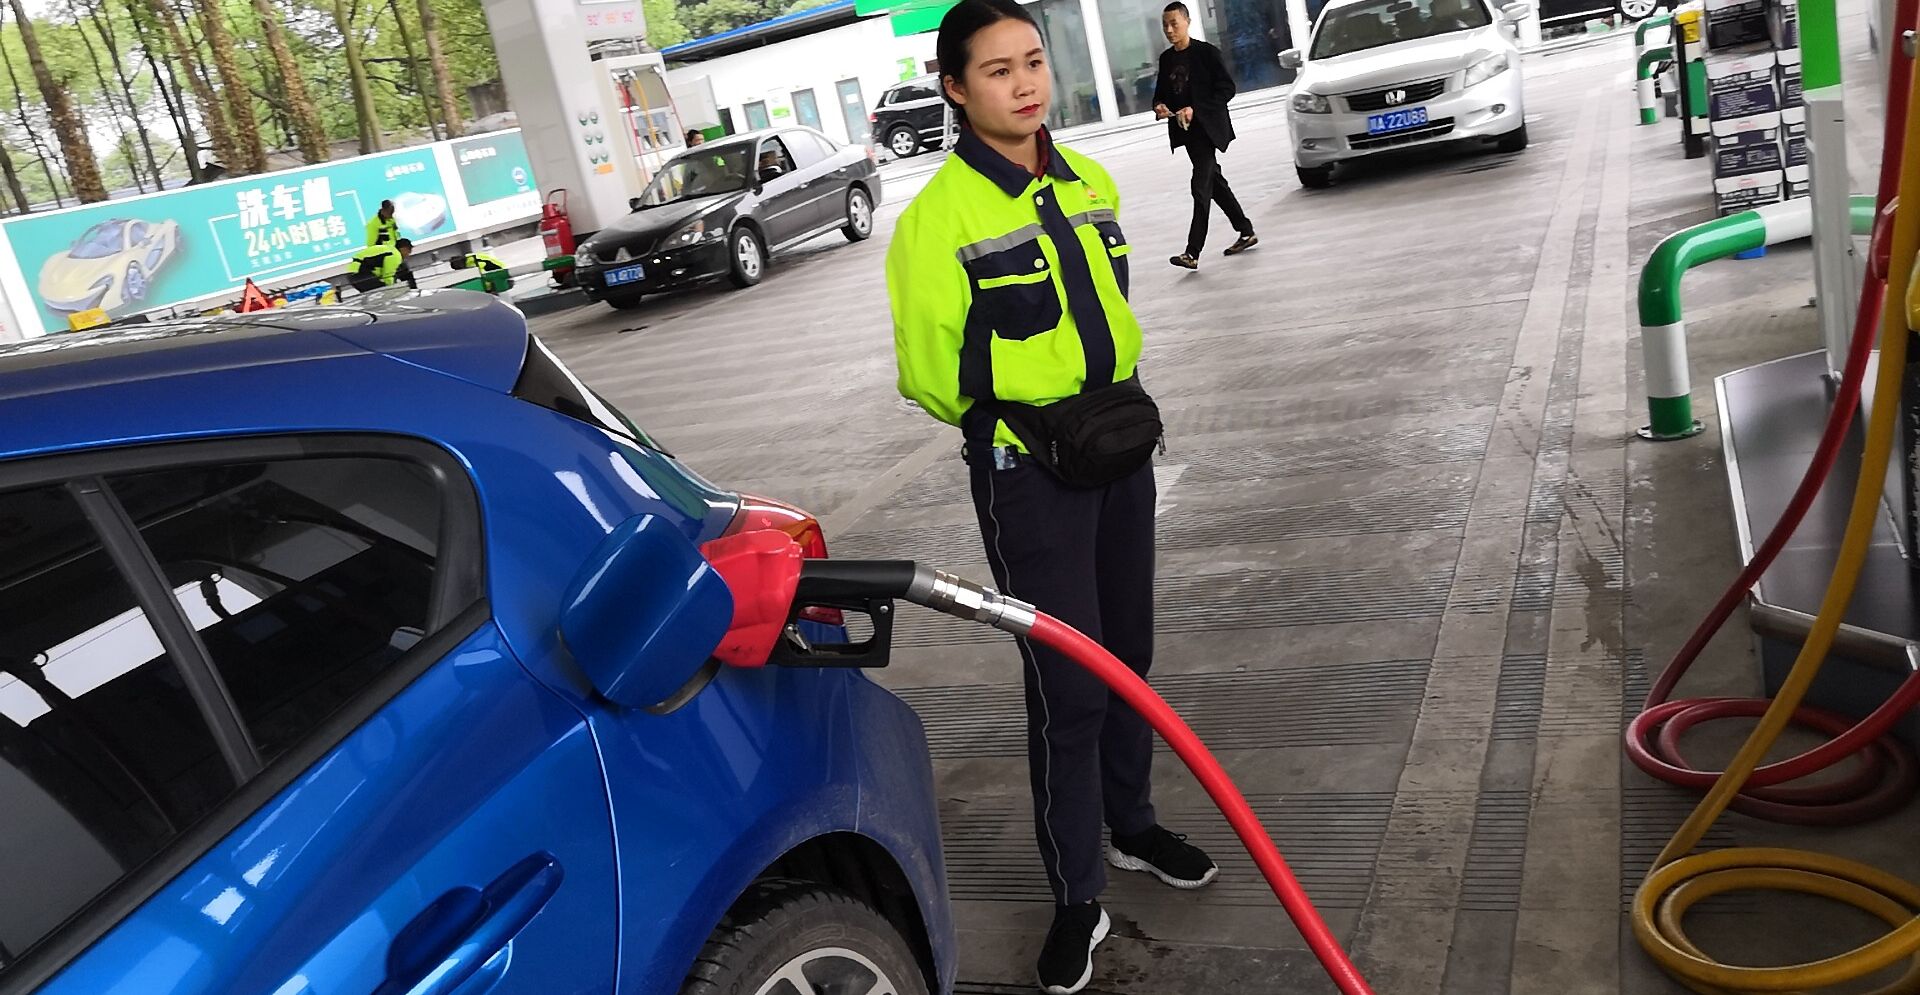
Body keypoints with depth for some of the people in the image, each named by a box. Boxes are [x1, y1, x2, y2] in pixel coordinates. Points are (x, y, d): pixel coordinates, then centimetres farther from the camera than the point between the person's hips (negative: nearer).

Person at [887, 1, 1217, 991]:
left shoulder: (1092, 183, 6)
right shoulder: (938, 217, -15)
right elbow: (933, 373, -13)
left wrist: (1118, 398, 8)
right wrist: (1034, 423, -15)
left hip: (1119, 448, 7)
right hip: (1026, 471, -6)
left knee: (1129, 656, 18)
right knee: (1066, 686, -2)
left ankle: (1132, 824, 40)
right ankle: (1076, 899, 14)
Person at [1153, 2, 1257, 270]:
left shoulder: (1206, 52, -9)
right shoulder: (1166, 59, 9)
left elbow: (1227, 88, -11)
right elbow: (1161, 92, 17)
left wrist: (1195, 110, -21)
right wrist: (1159, 106, -8)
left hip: (1207, 128, -7)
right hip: (1186, 130, 7)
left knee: (1201, 186, -13)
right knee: (1214, 182, 15)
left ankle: (1193, 252, -15)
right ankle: (1246, 233, 28)